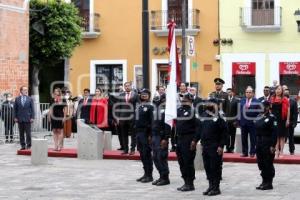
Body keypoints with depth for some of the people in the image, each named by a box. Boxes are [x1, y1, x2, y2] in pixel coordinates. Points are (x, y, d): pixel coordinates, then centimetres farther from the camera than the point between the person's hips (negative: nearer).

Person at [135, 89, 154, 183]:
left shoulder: (150, 107, -6)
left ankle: (149, 175, 0)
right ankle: (146, 174, 16)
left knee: (147, 154, -5)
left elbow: (152, 121, -11)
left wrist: (150, 135, -17)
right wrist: (136, 130, 11)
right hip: (139, 133, 7)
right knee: (142, 154, 9)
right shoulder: (138, 107, 16)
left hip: (146, 133, -7)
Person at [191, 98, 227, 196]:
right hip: (205, 146, 7)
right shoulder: (203, 116, 11)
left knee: (215, 167, -2)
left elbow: (224, 133, -11)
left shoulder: (219, 117, -9)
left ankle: (216, 188, 6)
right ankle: (211, 186, 20)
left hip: (215, 147, -7)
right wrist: (195, 140, 10)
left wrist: (221, 146, -16)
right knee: (207, 167, 10)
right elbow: (199, 129, 19)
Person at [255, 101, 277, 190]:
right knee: (261, 163, 11)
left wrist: (273, 146, -18)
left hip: (268, 144, -8)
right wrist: (256, 143, 13)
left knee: (268, 164, -2)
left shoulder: (271, 118, -10)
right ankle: (264, 181, 22)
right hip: (259, 144, 8)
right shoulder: (259, 117, 12)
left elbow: (274, 133, -14)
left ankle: (269, 183, 5)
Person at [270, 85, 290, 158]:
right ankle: (277, 151, 10)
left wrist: (287, 120, -8)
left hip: (282, 120, -3)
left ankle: (281, 151, 6)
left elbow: (288, 110, -2)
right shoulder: (272, 99, 9)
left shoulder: (285, 99, 0)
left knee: (282, 136, 2)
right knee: (276, 136, 5)